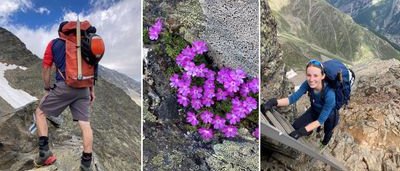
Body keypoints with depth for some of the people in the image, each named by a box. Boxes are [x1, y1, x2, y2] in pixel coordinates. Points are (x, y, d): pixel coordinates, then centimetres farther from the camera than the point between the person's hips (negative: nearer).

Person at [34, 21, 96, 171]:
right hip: (83, 88, 3)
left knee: (40, 113, 15)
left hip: (64, 86, -3)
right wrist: (92, 90, 21)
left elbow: (46, 68, 8)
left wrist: (47, 88, 19)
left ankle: (44, 151, 5)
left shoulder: (54, 43, 12)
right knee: (85, 124, 1)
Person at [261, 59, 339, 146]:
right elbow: (293, 98, -25)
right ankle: (316, 125, 20)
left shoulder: (329, 93, -39)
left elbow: (321, 119, -36)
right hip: (314, 111, 0)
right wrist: (274, 102, -43)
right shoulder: (307, 84, -26)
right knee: (296, 127, -11)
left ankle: (328, 132, 10)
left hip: (329, 116, 0)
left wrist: (302, 131, -46)